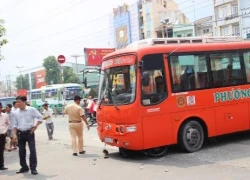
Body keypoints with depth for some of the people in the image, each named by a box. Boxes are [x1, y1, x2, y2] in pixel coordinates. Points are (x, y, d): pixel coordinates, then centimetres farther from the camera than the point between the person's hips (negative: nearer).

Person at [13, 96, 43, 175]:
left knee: (32, 150, -8)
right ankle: (24, 167, 22)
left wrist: (35, 126, -9)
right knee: (21, 151, 8)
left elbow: (40, 117, -2)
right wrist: (15, 134, 2)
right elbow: (15, 125, 12)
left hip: (29, 132, -4)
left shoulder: (31, 110, -5)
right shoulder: (16, 113, 7)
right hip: (20, 134, 4)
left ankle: (33, 168, 0)